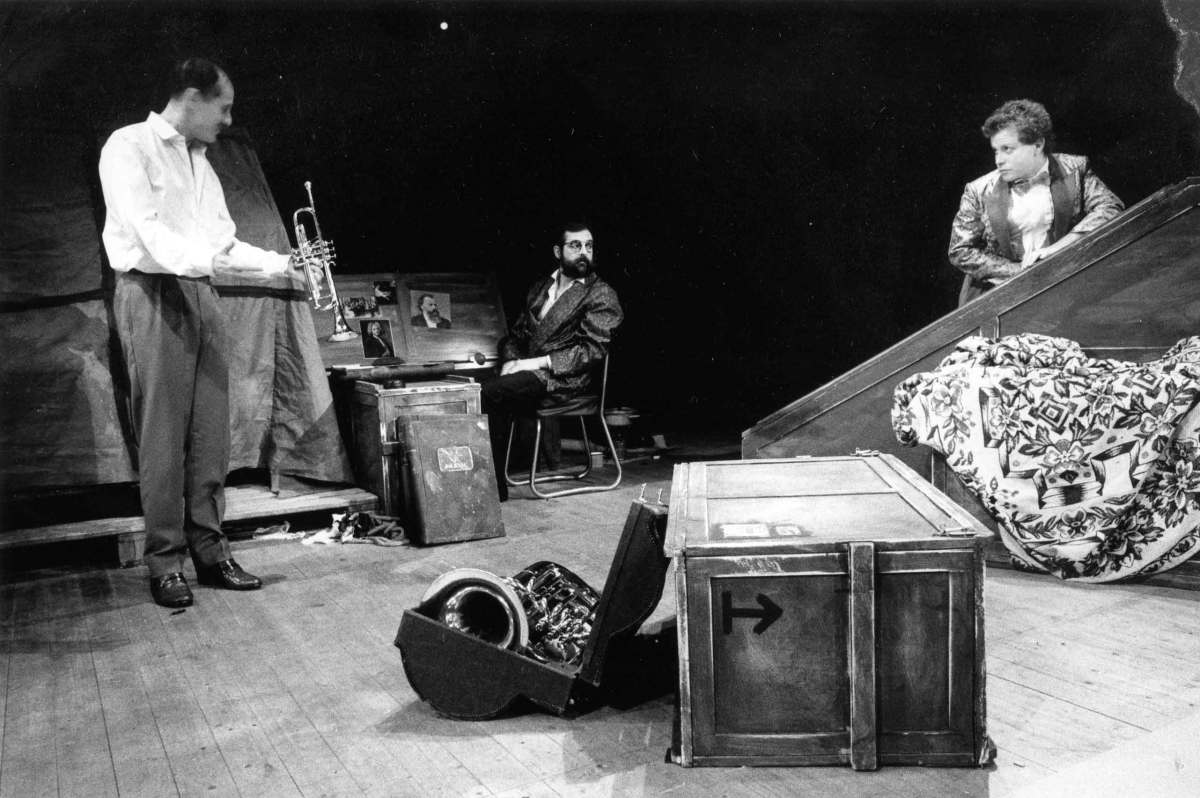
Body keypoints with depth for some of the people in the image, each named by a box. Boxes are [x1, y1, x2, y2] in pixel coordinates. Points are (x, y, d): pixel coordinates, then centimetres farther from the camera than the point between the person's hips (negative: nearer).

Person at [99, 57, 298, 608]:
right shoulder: (129, 146, -1)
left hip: (201, 295, 7)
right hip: (151, 294, -7)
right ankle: (165, 563, 1)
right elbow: (145, 228, -15)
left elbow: (223, 244, 20)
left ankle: (209, 551, 9)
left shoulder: (200, 163, 22)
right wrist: (205, 257, -29)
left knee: (210, 432, 3)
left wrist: (280, 263, 10)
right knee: (162, 434, -6)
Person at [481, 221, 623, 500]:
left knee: (486, 393, -25)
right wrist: (510, 362, -1)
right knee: (495, 403, -24)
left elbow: (593, 350, -9)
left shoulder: (601, 295, 1)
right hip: (528, 372, 6)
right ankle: (495, 487, -17)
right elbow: (515, 334, 22)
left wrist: (539, 362, -15)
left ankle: (495, 487, -18)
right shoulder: (540, 287, 22)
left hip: (563, 379, -6)